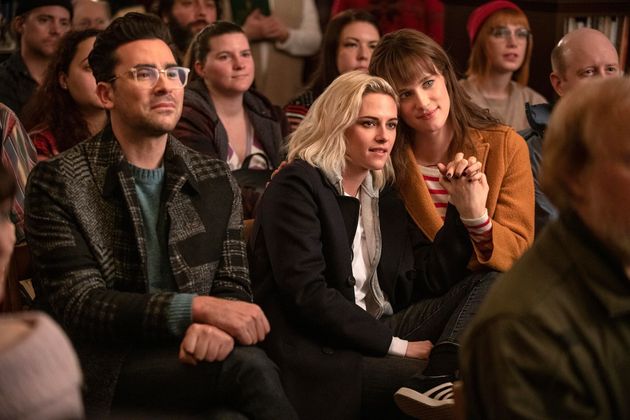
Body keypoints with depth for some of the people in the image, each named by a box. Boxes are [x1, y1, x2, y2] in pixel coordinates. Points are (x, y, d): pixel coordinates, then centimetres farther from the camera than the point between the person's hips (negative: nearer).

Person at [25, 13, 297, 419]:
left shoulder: (216, 180, 12)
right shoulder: (58, 183, -2)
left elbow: (233, 286, 9)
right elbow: (77, 302, -11)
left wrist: (216, 325, -18)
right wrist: (197, 307, -23)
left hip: (191, 359, 4)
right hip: (106, 370, -4)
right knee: (248, 368, -30)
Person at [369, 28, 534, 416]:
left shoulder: (505, 146, -5)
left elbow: (518, 251, -8)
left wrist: (477, 218, -31)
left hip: (483, 289, -1)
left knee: (500, 282, -34)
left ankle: (442, 371, -52)